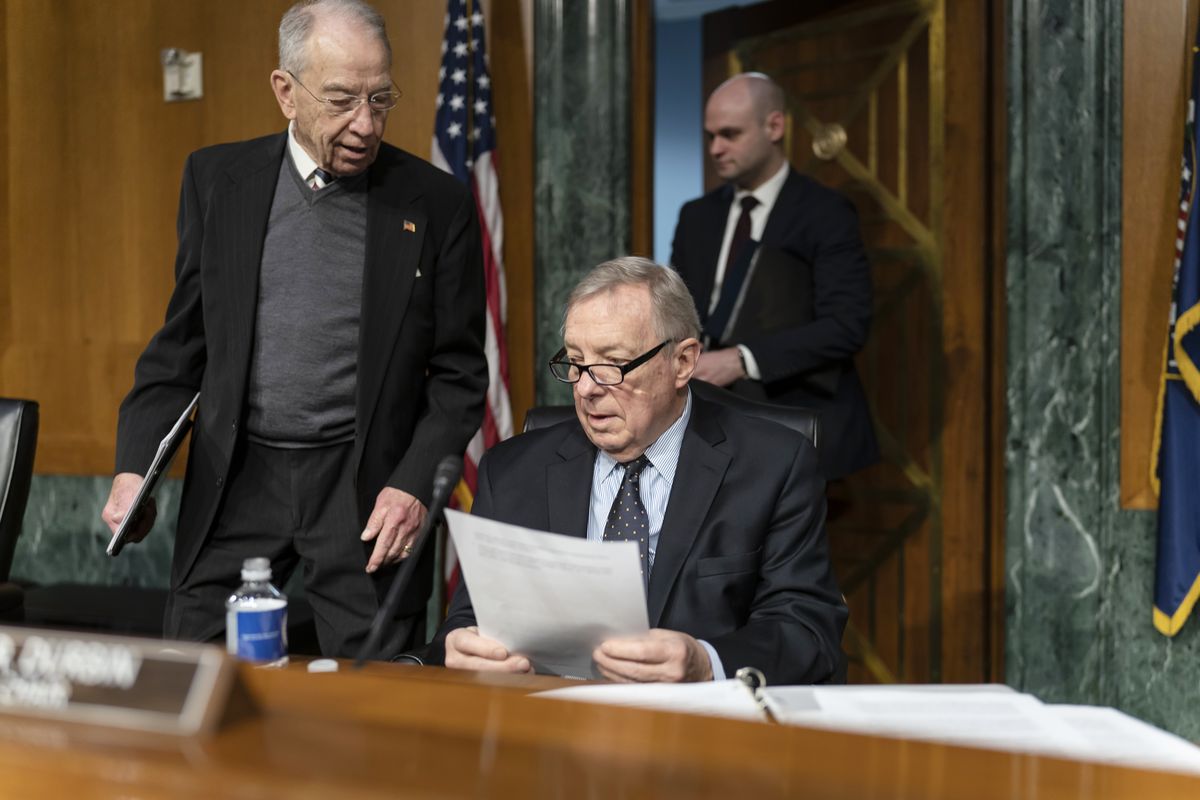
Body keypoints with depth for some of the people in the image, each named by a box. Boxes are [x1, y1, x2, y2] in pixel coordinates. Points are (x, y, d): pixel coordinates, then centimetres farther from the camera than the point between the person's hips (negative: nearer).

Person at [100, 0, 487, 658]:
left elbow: (459, 374, 3)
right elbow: (181, 344, 11)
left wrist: (415, 484, -11)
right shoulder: (217, 179, 6)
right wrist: (134, 467, 0)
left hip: (367, 485, -1)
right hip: (236, 481, 2)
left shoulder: (435, 203, 0)